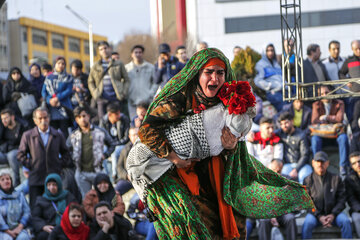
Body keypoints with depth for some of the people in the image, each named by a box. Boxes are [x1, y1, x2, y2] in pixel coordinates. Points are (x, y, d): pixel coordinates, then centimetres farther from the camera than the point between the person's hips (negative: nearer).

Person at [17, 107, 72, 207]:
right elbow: (21, 155, 9)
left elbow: (65, 153, 17)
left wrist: (61, 165, 3)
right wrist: (30, 165, -1)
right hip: (36, 180, -1)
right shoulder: (27, 136, 5)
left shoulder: (58, 135, 9)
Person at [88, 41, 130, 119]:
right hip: (102, 99, 1)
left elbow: (126, 80, 10)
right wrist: (95, 94, 2)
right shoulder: (95, 66, 13)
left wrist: (124, 94, -3)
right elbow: (90, 82, 17)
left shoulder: (119, 64, 11)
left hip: (117, 98, -1)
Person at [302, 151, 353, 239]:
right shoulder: (308, 180, 5)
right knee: (307, 224, -32)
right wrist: (319, 216, -14)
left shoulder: (336, 179, 7)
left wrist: (333, 214, -11)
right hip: (315, 213, -1)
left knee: (346, 222, -27)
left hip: (333, 213, 1)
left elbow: (341, 199, 5)